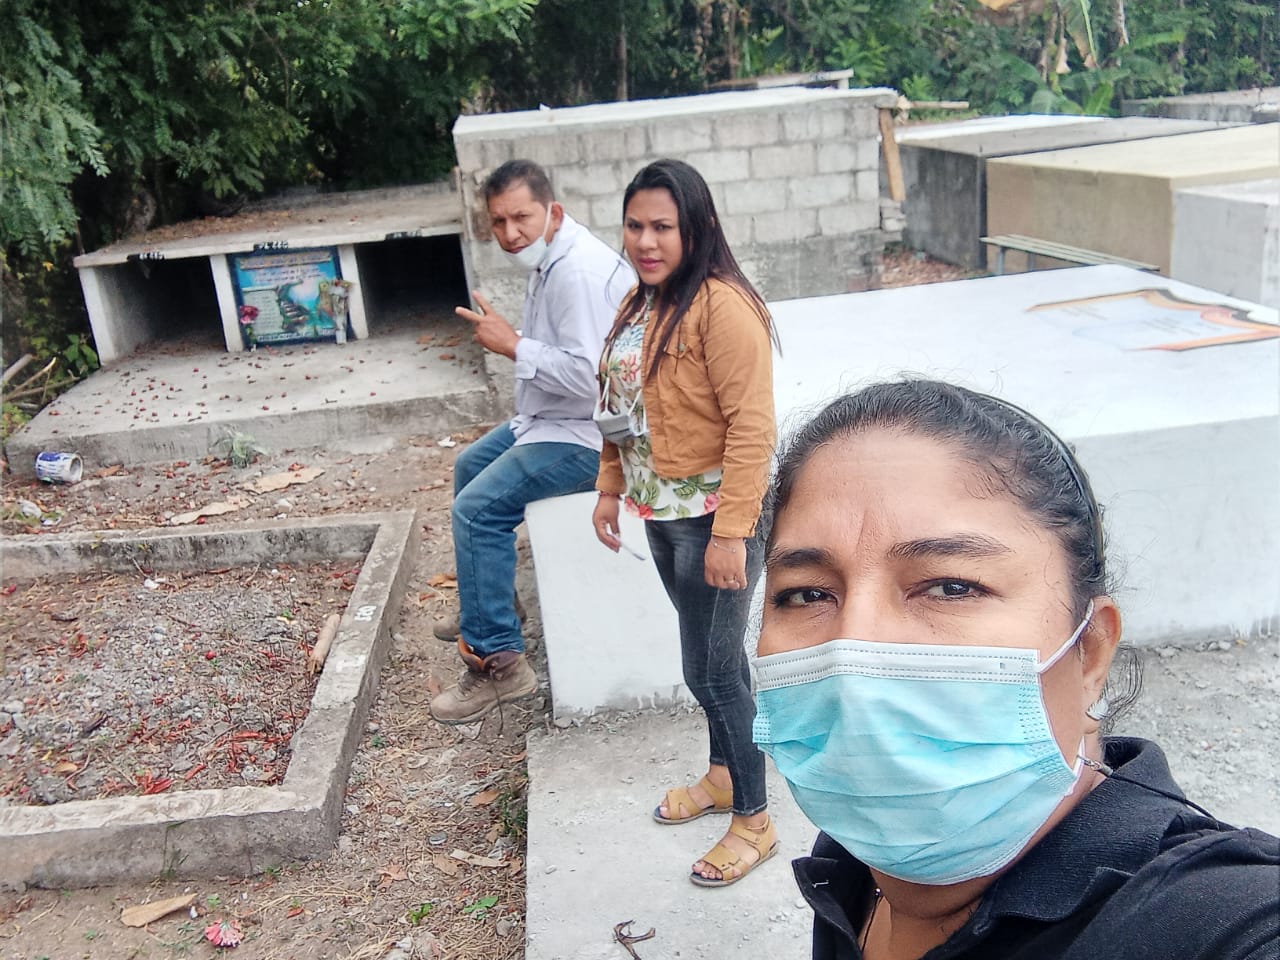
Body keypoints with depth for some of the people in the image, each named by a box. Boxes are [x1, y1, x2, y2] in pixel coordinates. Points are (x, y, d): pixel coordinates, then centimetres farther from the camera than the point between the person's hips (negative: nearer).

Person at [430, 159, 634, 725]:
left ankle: (498, 661, -10)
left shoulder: (578, 271, -25)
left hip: (591, 432, -11)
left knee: (477, 509, -19)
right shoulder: (549, 259, 8)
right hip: (555, 417, 11)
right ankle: (483, 609, 38)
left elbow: (590, 375, -31)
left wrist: (514, 346, -24)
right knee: (470, 466, 25)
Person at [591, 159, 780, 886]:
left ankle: (754, 821, 20)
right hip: (662, 512, 8)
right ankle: (724, 775, 41)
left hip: (714, 518, -8)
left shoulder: (722, 307, -20)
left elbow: (752, 428, -23)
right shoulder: (641, 303, 9)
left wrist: (730, 533, -25)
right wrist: (610, 490, 16)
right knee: (713, 655, 22)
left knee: (711, 669, 1)